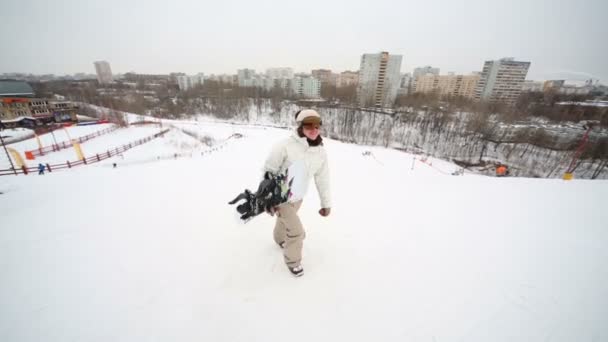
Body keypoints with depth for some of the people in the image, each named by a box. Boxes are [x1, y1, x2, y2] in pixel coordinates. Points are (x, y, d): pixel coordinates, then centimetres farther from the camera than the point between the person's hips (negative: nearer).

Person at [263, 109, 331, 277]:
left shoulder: (321, 152, -10)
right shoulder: (285, 146, -27)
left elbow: (323, 178, 0)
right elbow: (269, 171, -18)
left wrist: (326, 203, 4)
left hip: (298, 197, 5)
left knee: (285, 221, 29)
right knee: (296, 231, -3)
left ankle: (280, 239, 63)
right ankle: (292, 260, 28)